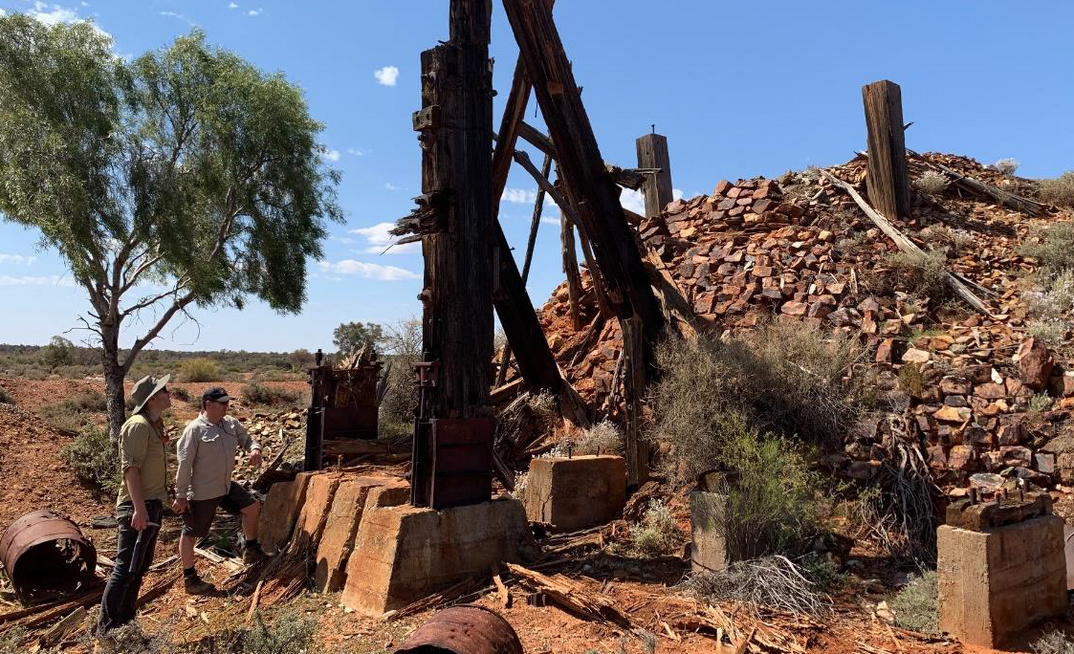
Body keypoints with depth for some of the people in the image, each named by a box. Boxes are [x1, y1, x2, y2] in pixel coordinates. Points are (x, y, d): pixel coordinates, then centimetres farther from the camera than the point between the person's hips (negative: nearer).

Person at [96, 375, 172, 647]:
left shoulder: (154, 425, 13)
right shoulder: (138, 425, -17)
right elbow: (130, 468, -23)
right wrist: (139, 508, -27)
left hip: (152, 504, 10)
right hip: (139, 507, -10)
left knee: (140, 567, 17)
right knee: (125, 569, -4)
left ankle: (124, 623, 28)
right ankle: (105, 633, 5)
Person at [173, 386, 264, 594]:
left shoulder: (231, 424, 1)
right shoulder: (195, 429, -19)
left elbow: (246, 439, 14)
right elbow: (184, 464, -18)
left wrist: (255, 449, -12)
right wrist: (181, 495, -16)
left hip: (226, 486, 8)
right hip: (202, 493, -7)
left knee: (252, 507, 11)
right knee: (191, 534, 7)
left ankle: (251, 550, 29)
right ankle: (190, 579, 20)